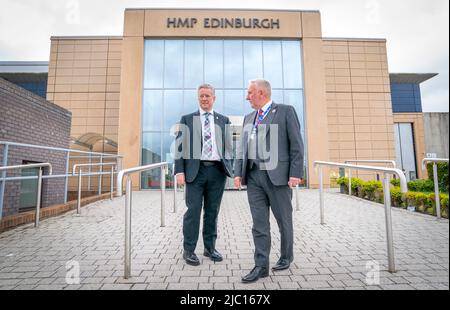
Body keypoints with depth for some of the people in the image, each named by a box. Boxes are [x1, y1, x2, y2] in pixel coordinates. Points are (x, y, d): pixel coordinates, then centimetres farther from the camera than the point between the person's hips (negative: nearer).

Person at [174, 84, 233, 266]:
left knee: (213, 211, 10)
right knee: (193, 210, 0)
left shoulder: (223, 120, 12)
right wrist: (179, 171, -7)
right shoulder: (187, 119, 8)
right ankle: (189, 250, 17)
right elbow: (179, 146, 3)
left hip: (217, 171, 2)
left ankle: (210, 247, 26)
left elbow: (228, 146, 13)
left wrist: (229, 168, 5)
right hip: (195, 170, -2)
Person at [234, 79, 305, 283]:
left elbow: (296, 145, -4)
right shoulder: (249, 118, 17)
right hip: (253, 177, 4)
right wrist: (238, 172, 5)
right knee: (259, 223, 5)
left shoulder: (286, 112, 2)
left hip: (277, 176, -4)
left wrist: (296, 173, -12)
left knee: (284, 220, 12)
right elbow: (242, 147, 14)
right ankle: (261, 266, 16)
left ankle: (286, 257, 34)